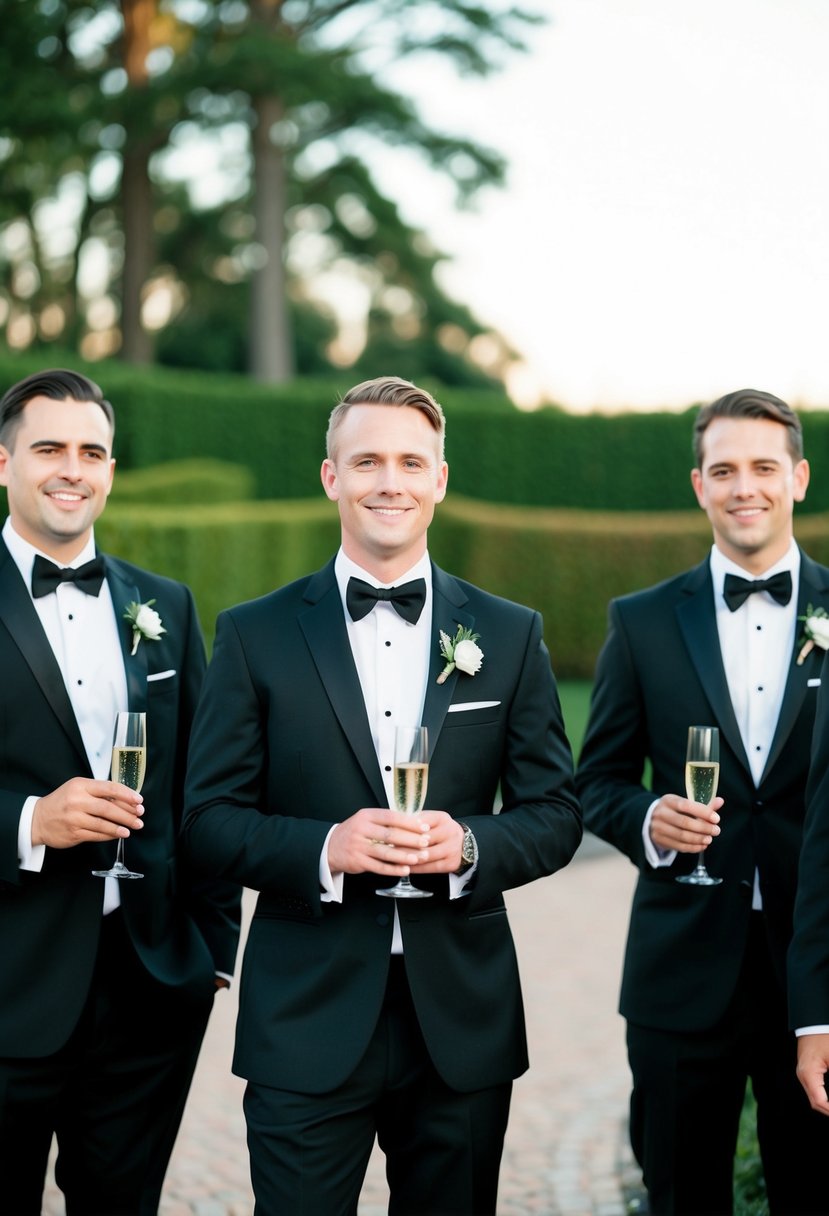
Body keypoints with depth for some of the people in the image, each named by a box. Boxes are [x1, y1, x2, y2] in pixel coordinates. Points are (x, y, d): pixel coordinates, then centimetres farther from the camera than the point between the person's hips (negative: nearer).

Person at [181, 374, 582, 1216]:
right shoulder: (255, 635, 2)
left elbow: (557, 814, 7)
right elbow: (208, 819, -1)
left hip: (464, 1021, 2)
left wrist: (470, 844, -13)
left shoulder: (509, 636, 7)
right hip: (308, 1022, -2)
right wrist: (323, 849, -18)